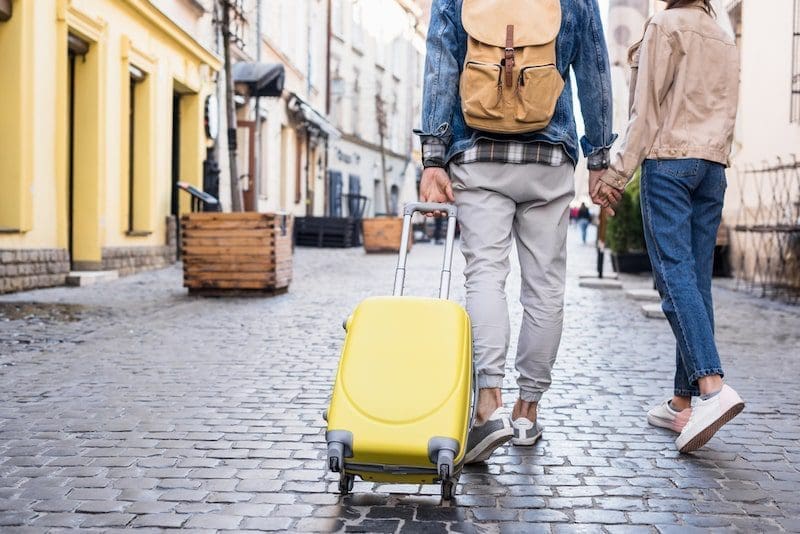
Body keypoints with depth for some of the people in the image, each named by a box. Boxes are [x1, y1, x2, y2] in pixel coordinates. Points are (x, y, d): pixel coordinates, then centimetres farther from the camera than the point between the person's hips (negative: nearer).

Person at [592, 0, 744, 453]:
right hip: (714, 166, 7)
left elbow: (647, 109, -7)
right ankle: (683, 402, 4)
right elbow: (727, 116, 21)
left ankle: (712, 387, -29)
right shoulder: (727, 41, 21)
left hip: (669, 159, -6)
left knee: (674, 273, -14)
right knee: (698, 280, 2)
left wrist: (618, 173, -7)